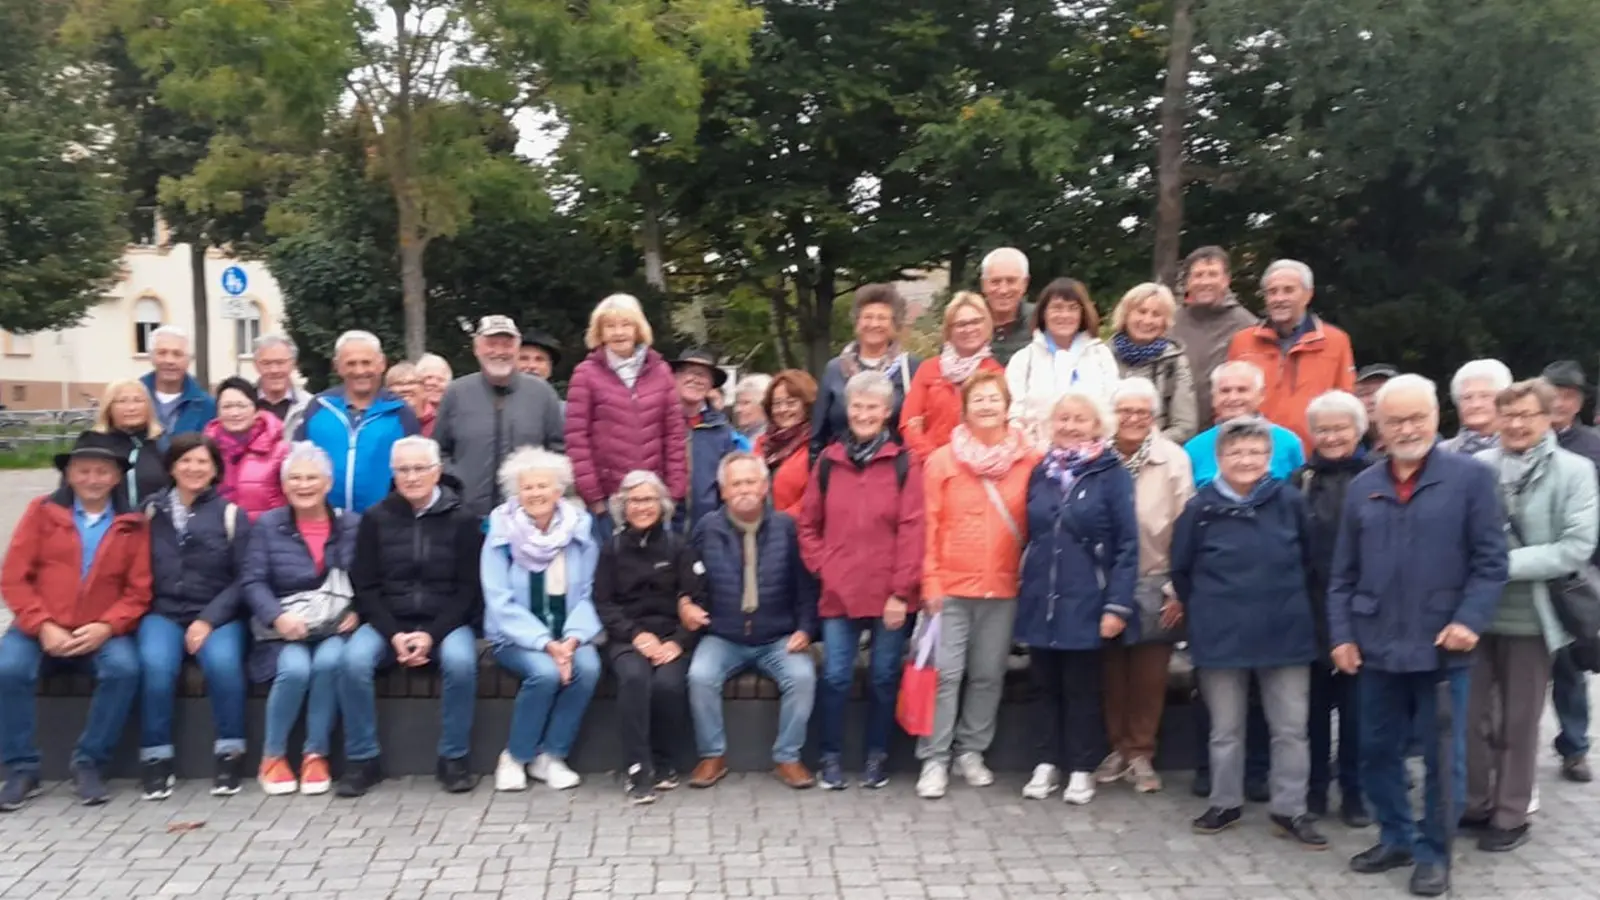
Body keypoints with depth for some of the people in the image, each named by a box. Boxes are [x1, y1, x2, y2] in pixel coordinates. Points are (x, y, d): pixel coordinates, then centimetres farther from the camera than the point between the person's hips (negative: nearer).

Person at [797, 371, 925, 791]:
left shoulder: (904, 463, -2)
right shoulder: (828, 461, 7)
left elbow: (912, 531, -6)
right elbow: (808, 524, 12)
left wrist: (901, 590, -11)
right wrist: (822, 567, -1)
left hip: (890, 594, -1)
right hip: (839, 592, 2)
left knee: (884, 677, 9)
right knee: (835, 677, 3)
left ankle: (877, 755, 24)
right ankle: (830, 756, 18)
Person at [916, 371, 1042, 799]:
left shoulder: (1029, 460, 2)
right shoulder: (941, 460, -1)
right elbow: (928, 527, -1)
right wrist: (931, 582, -6)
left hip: (1003, 589, 2)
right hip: (951, 587, -2)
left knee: (988, 675, 10)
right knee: (945, 674, -2)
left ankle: (970, 750, 25)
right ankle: (934, 759, 7)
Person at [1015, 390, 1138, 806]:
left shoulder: (1112, 474, -6)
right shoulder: (1040, 472, 8)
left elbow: (1127, 545, -9)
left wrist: (1117, 604, -15)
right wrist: (1023, 589, 10)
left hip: (1085, 603, -4)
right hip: (1040, 601, 4)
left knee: (1082, 689, 7)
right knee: (1046, 686, 12)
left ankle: (1082, 770, 20)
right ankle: (1048, 763, 25)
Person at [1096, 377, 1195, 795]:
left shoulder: (1174, 459, -6)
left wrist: (1178, 589, -7)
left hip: (1154, 584, -1)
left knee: (1149, 674, 6)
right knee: (1112, 670, 10)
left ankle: (1141, 753, 21)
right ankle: (1116, 748, 25)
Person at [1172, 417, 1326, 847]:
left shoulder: (1290, 502, -5)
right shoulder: (1201, 508, -6)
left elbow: (1310, 561, 7)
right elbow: (1181, 570, 5)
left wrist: (1290, 603, 10)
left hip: (1285, 633, 1)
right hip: (1221, 636, 0)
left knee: (1290, 728, 7)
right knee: (1226, 728, 12)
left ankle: (1290, 810, 20)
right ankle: (1225, 803, 26)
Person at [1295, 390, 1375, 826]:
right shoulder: (1301, 480, 6)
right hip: (1312, 608, 2)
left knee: (1355, 704, 7)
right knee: (1316, 701, 11)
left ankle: (1353, 791, 19)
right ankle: (1315, 786, 22)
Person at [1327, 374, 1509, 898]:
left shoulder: (1471, 477, -2)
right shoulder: (1362, 488, 9)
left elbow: (1490, 562, -4)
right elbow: (1343, 574, 10)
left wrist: (1470, 620, -15)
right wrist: (1342, 633, 2)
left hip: (1442, 648, -4)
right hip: (1377, 648, 4)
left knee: (1443, 758, 6)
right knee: (1378, 752, 12)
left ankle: (1433, 853, 20)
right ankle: (1395, 838, 30)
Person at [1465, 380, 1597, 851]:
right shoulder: (1477, 466, -4)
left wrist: (1507, 563, -19)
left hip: (1530, 617, -2)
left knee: (1518, 722, 11)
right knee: (1471, 715, 11)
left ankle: (1511, 816, 25)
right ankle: (1473, 804, 29)